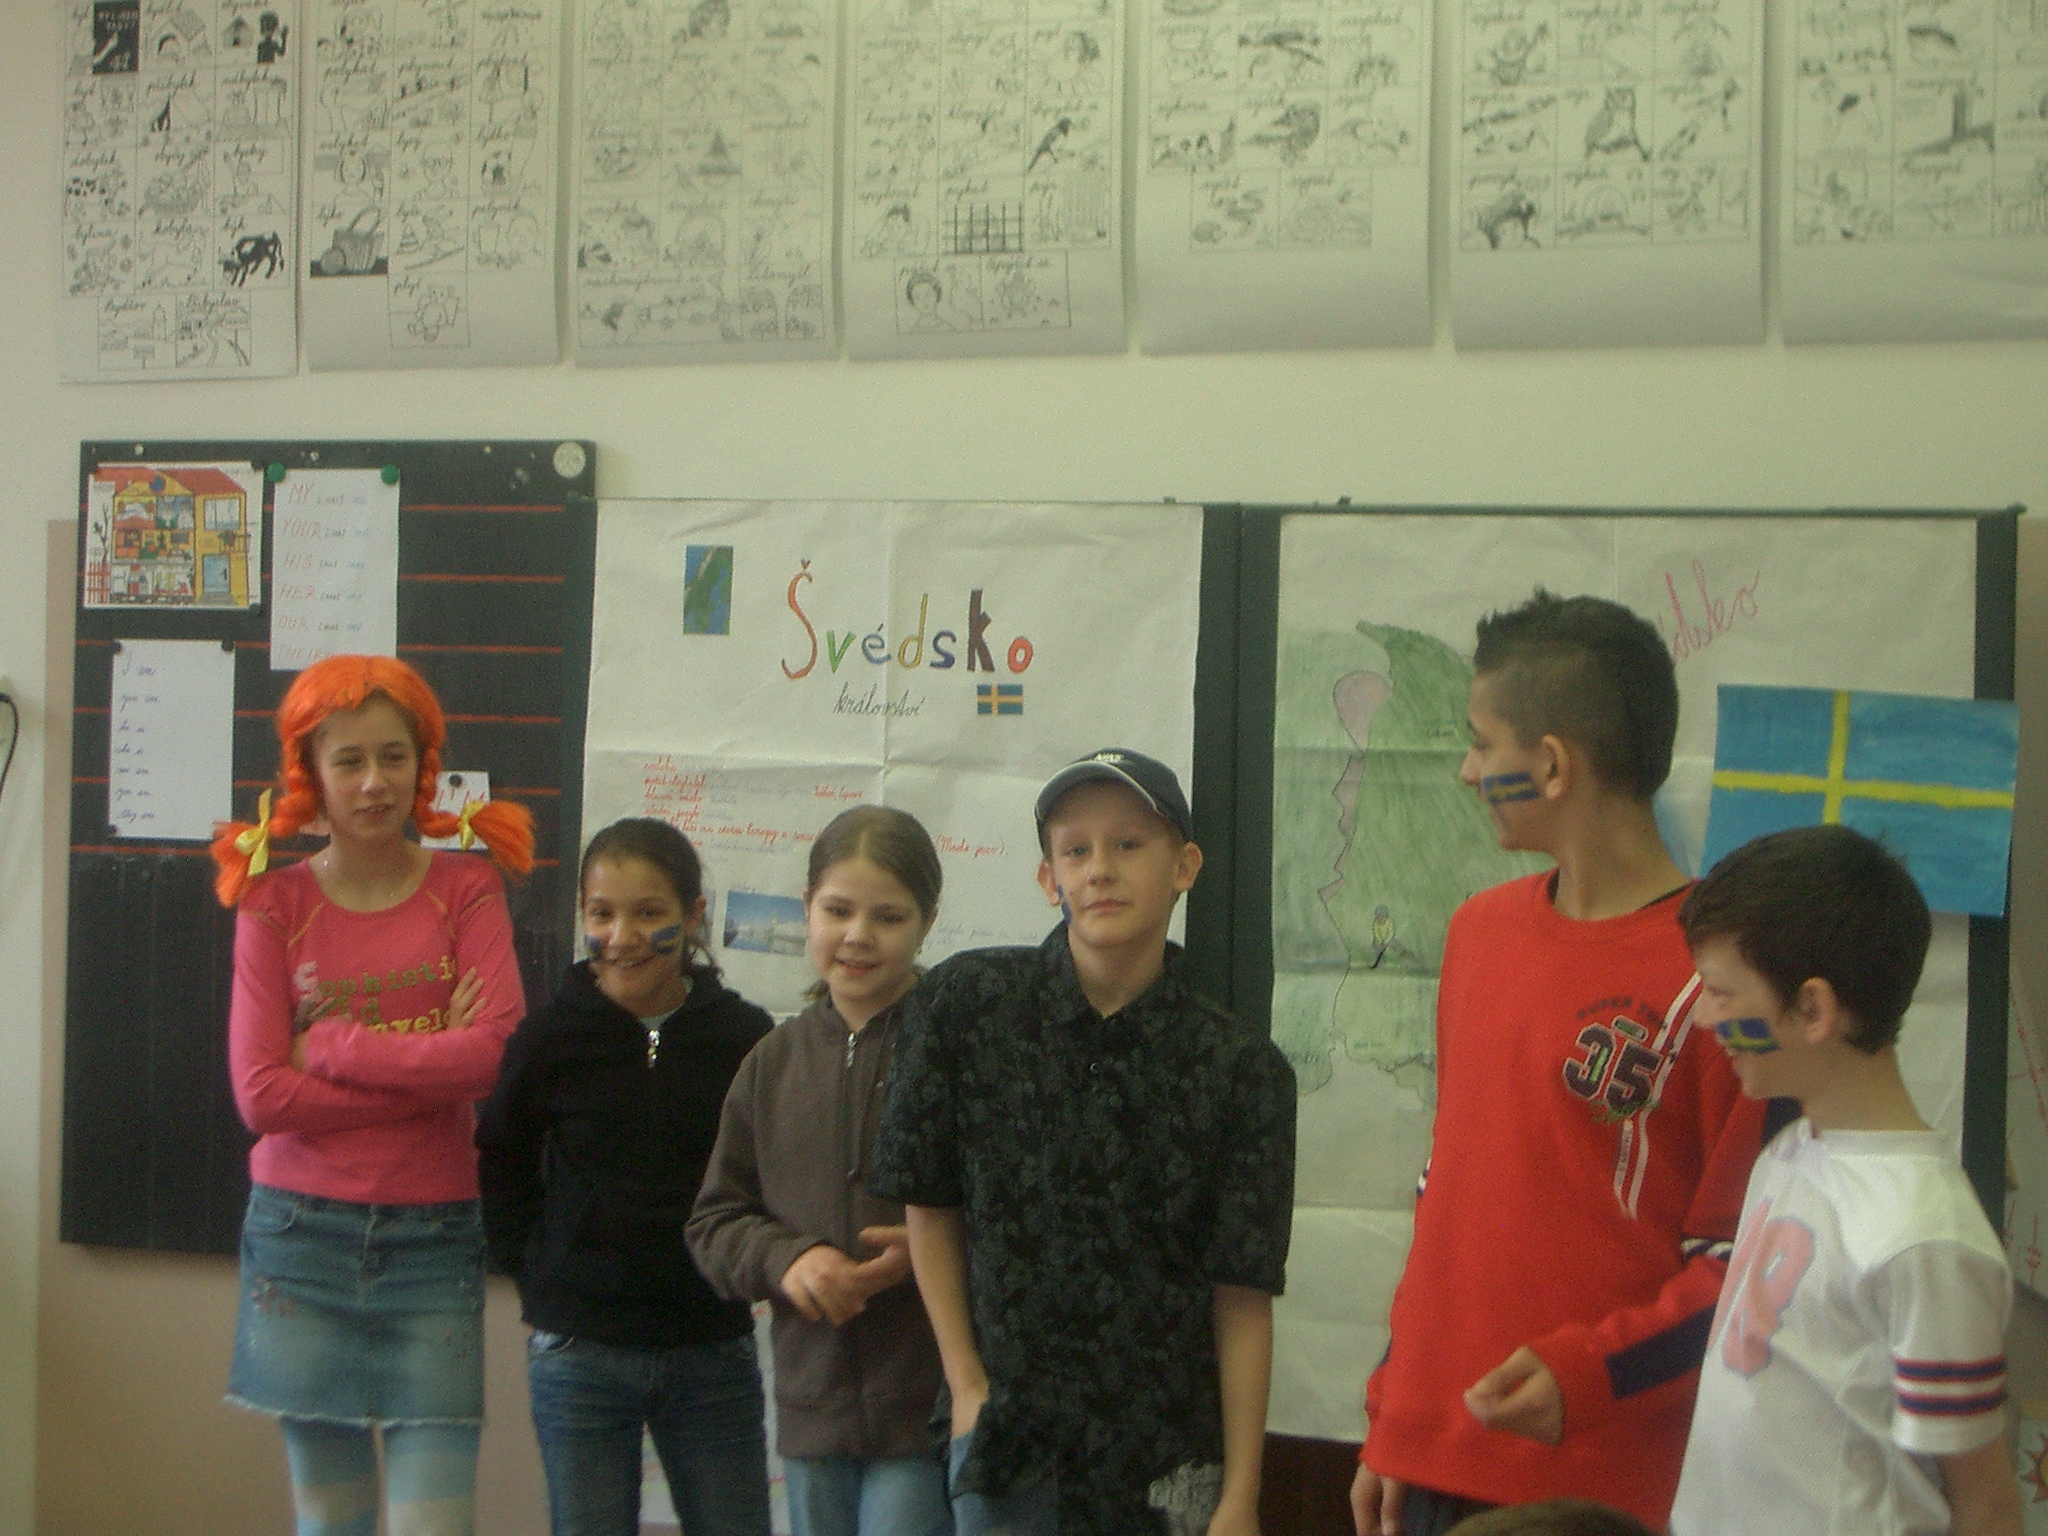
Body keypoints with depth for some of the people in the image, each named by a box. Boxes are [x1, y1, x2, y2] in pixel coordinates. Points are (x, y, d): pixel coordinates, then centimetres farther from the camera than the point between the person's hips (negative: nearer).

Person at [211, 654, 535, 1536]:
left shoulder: (466, 891, 1)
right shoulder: (275, 904, 1)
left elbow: (495, 1054, -15)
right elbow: (261, 1094, -9)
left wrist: (328, 1045, -12)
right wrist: (432, 1066, -11)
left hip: (434, 1236, -1)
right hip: (303, 1236, 1)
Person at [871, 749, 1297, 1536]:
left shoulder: (1242, 1071, -5)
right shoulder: (964, 1005, -3)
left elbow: (1243, 1298, -5)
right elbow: (929, 1205, 4)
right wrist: (967, 1386, 1)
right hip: (1003, 1443, 1)